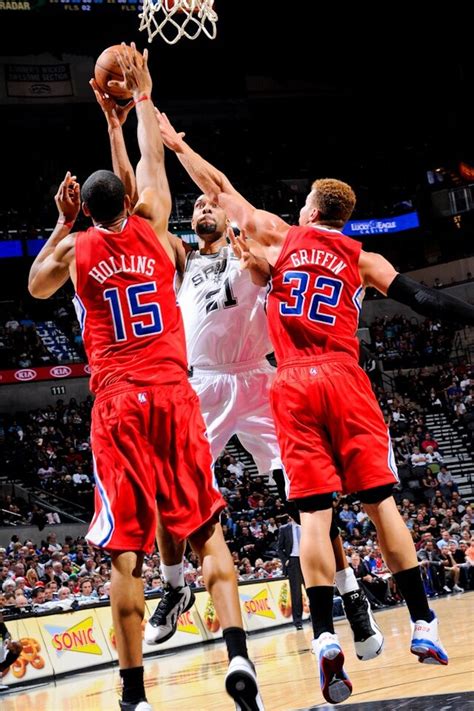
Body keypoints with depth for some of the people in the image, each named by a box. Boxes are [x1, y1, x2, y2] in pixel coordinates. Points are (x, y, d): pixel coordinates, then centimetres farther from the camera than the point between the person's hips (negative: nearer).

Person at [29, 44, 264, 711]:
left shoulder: (74, 249, 6)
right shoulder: (151, 227, 7)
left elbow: (36, 287, 28)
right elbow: (152, 162, 25)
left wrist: (62, 221, 27)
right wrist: (140, 98, 36)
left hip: (117, 403, -1)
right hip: (174, 393, 1)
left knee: (126, 551, -1)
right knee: (208, 531, 6)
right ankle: (238, 655, -8)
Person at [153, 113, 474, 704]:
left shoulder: (279, 236, 13)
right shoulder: (362, 261, 13)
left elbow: (220, 189, 20)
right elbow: (425, 300, 5)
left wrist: (176, 144, 30)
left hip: (294, 386, 0)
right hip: (344, 379, 0)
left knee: (313, 512, -4)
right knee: (381, 501, 4)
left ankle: (325, 639, -15)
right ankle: (423, 627, 4)